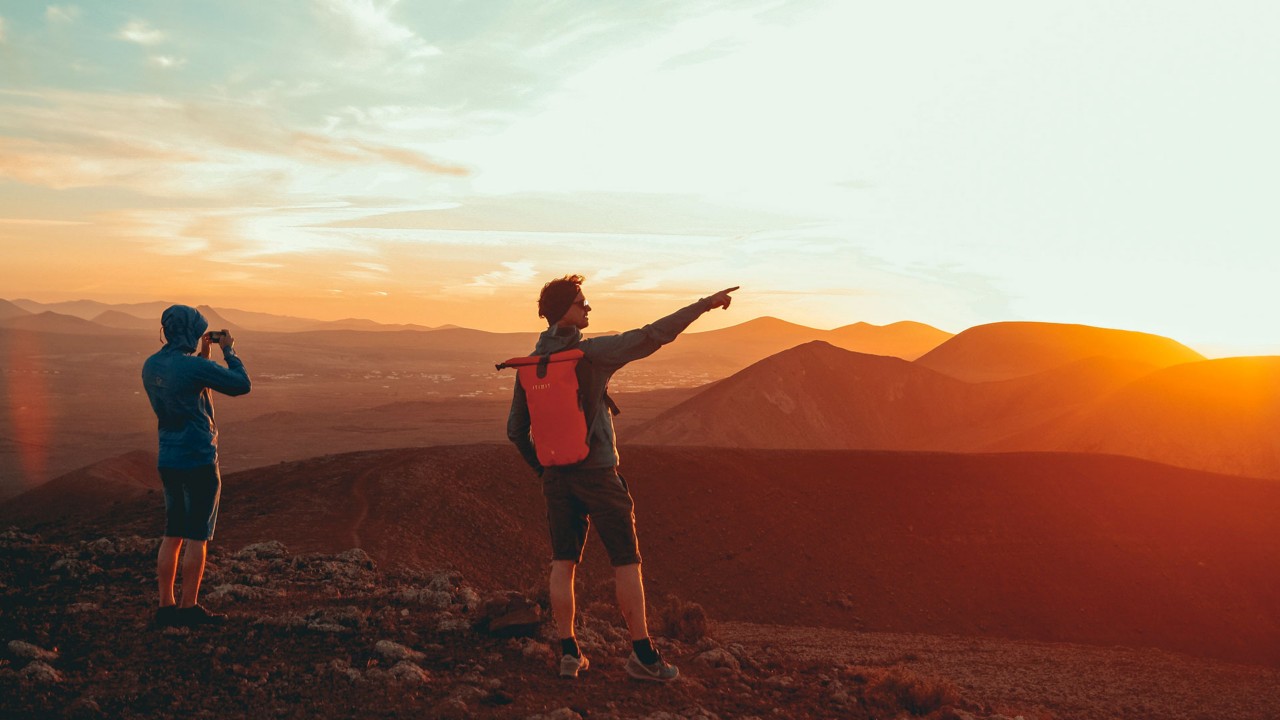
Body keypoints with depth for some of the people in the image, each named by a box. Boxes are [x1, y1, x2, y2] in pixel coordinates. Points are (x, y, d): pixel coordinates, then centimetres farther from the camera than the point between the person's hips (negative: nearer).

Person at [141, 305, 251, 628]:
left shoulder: (151, 365, 6)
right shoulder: (194, 366, -19)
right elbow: (242, 384, -12)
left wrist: (203, 356, 17)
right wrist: (229, 351, 1)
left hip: (168, 460, 8)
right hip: (199, 461, -8)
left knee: (172, 535, 13)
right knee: (197, 537, 2)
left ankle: (166, 606, 17)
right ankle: (189, 609, 8)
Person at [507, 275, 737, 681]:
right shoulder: (589, 353, -15)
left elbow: (515, 429, 9)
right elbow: (652, 337, -21)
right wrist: (705, 304, -15)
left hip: (557, 476, 5)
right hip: (598, 474, -5)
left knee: (563, 563, 11)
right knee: (626, 562, 4)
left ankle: (569, 654, 13)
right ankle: (643, 656, 9)